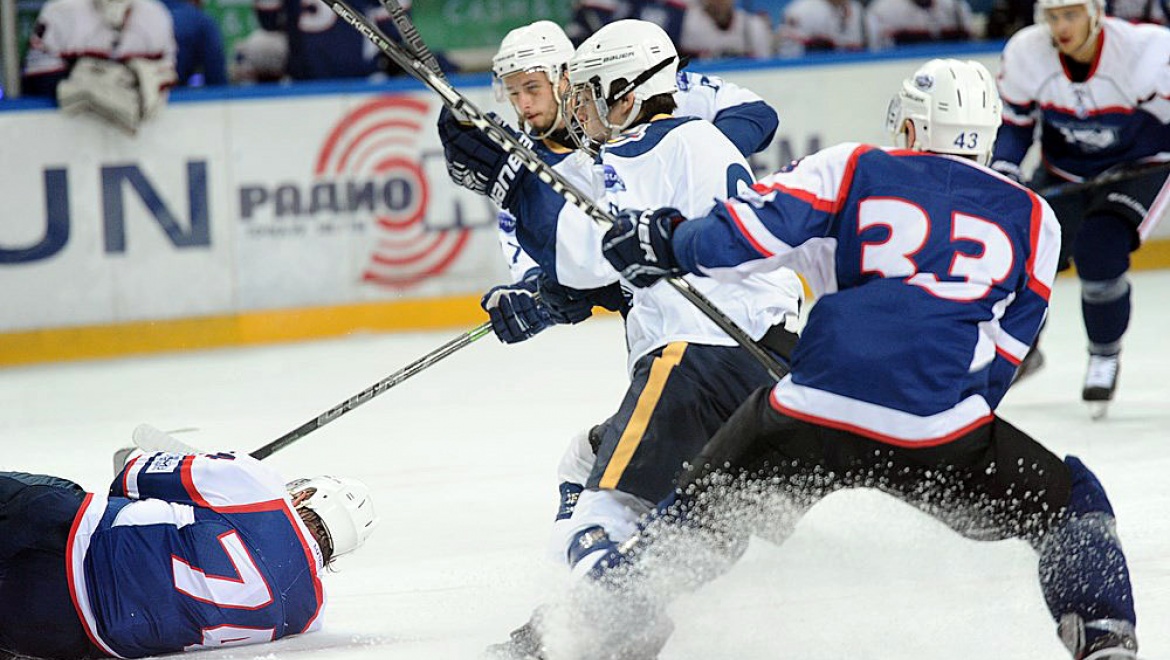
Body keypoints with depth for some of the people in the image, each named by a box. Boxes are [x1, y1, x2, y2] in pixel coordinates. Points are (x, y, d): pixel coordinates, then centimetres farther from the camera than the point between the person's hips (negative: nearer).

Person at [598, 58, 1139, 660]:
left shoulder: (851, 169, 15)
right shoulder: (1033, 220, 18)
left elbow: (736, 238, 5)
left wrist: (667, 240, 24)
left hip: (810, 409, 0)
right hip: (937, 429, 0)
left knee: (701, 508, 25)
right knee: (1068, 503, 20)